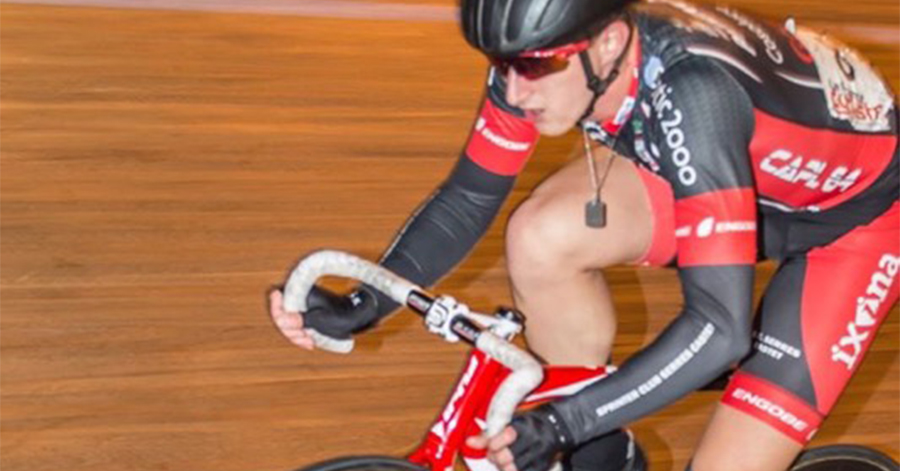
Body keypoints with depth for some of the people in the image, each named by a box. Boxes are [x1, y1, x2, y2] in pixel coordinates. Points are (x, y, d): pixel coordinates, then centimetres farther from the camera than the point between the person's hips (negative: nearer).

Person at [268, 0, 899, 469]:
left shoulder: (688, 93, -40)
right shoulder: (540, 57, -21)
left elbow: (720, 326, -40)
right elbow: (469, 197, -8)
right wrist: (361, 306, -19)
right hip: (747, 179, 6)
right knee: (542, 237, -20)